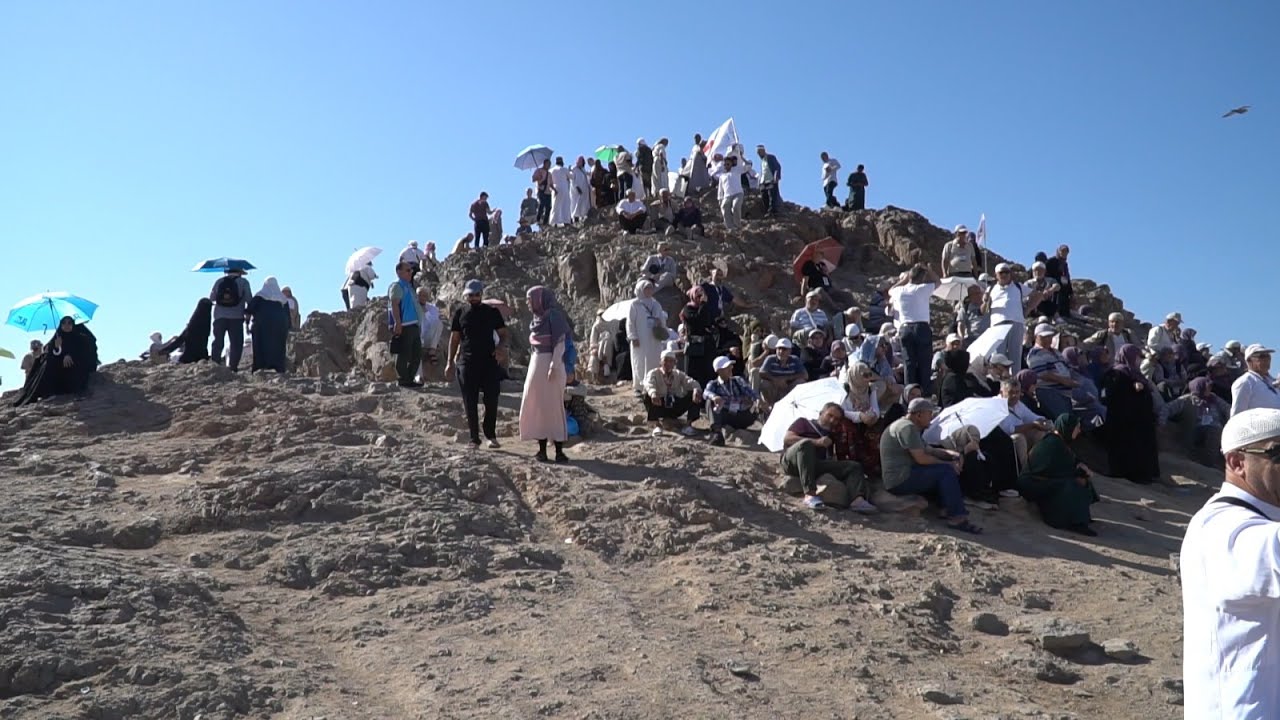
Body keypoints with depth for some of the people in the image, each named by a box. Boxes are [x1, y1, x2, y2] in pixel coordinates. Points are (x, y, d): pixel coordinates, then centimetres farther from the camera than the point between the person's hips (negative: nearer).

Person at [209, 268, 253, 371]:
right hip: (236, 317, -3)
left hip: (219, 316, 3)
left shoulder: (219, 281, 10)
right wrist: (248, 311, 12)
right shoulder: (243, 282, 1)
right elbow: (249, 299, -3)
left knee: (218, 343, 8)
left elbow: (211, 298, 11)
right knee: (236, 344, 4)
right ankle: (233, 367, -4)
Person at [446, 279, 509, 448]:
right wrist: (450, 362, 5)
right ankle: (474, 438, 8)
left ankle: (491, 435, 11)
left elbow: (503, 334, 8)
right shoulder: (460, 313, 9)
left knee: (492, 400, -4)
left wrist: (501, 347, -14)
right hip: (467, 363, 1)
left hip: (489, 361, -1)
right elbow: (454, 338, 11)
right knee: (470, 403, 1)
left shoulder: (492, 312, 7)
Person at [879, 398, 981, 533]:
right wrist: (949, 464, -10)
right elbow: (921, 459, -21)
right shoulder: (907, 427, -17)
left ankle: (948, 509, -1)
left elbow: (928, 450, 21)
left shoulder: (911, 427, 18)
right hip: (900, 480, -11)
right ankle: (957, 518, -17)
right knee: (946, 471, -18)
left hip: (905, 475, 11)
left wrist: (951, 454, 4)